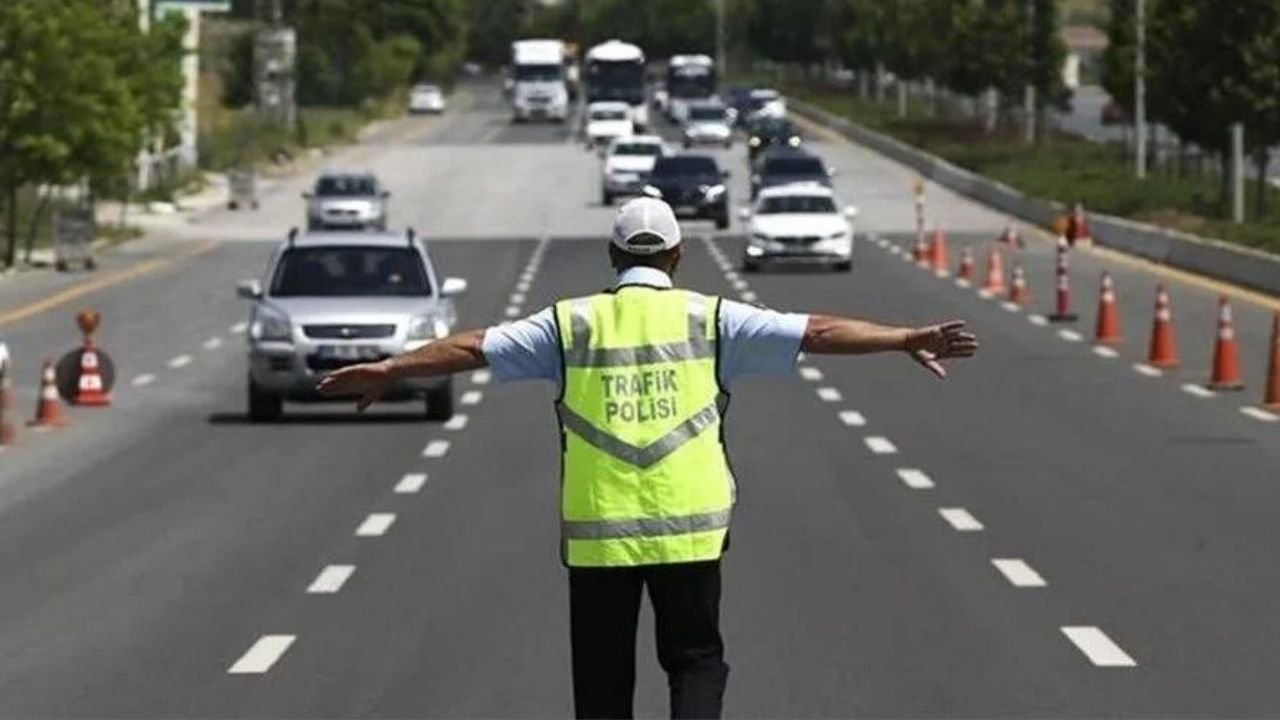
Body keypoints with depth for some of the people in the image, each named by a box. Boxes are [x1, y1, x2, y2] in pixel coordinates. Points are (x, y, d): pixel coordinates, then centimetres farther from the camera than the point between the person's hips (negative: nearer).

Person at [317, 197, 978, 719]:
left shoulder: (571, 323, 3)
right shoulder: (709, 319, 1)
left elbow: (473, 348, 5)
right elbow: (816, 332, -1)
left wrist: (385, 370, 14)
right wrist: (906, 340, 3)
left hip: (596, 532, 1)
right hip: (689, 528, -1)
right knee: (695, 658, 13)